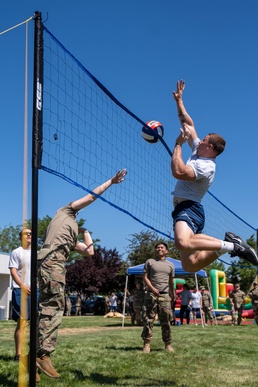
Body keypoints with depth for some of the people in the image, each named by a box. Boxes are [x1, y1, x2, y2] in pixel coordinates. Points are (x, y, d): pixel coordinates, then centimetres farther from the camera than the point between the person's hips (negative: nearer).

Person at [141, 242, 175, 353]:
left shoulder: (170, 265, 15)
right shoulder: (149, 262, 7)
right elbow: (145, 277, 1)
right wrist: (152, 288, -14)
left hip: (165, 295, 2)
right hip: (151, 294, -2)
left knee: (166, 320, 3)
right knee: (148, 319, -5)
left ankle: (168, 344, 9)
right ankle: (147, 343, -2)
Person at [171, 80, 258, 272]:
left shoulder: (205, 166, -12)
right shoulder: (199, 152, 15)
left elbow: (178, 172, -28)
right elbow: (188, 125, 24)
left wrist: (178, 144, -16)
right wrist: (179, 101, 25)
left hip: (189, 209, -9)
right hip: (184, 209, 9)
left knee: (183, 243, -41)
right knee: (189, 265, -2)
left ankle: (229, 245, -28)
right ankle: (229, 244, 3)